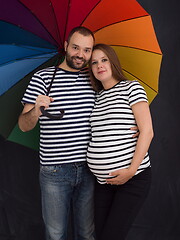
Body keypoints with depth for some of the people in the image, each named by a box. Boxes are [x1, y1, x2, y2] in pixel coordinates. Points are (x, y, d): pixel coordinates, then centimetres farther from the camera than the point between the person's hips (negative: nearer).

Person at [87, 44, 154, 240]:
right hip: (103, 181, 6)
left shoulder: (131, 87, -3)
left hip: (133, 179, -6)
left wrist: (131, 170, -16)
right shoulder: (96, 97, 13)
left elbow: (147, 132, -10)